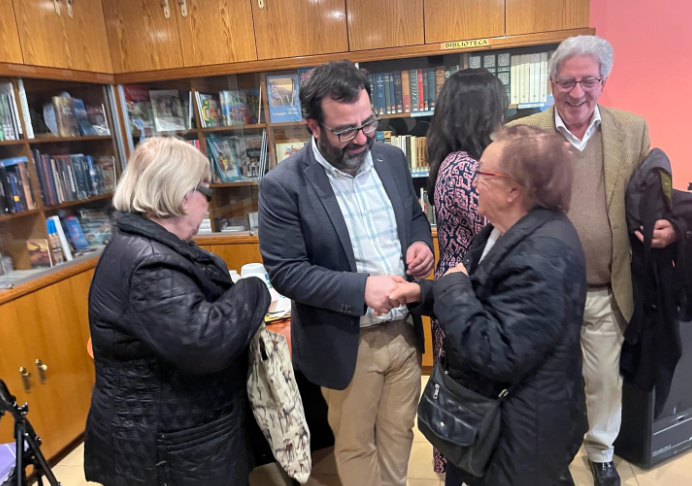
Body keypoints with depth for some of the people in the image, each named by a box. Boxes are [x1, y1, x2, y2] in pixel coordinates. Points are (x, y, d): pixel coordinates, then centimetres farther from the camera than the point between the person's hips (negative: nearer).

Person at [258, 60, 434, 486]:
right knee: (355, 444, 19)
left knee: (400, 431, 24)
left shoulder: (391, 158, -1)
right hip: (347, 343, -4)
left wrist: (421, 242, -10)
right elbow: (284, 271, -18)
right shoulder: (284, 186, -18)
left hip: (404, 328, 5)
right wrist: (361, 288, -27)